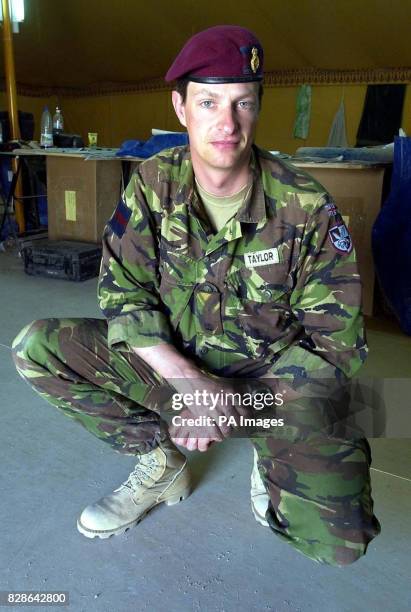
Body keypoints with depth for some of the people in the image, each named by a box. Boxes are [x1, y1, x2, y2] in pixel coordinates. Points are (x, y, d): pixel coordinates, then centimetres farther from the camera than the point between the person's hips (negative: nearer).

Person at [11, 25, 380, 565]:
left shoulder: (306, 206, -15)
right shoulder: (154, 183, -8)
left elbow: (336, 339, -12)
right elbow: (121, 291, -10)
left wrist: (244, 402, -23)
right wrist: (187, 381, -25)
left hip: (276, 373, -2)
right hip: (176, 361, 3)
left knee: (337, 540, -23)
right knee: (35, 348, -14)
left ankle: (273, 458, 12)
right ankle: (162, 463, 2)